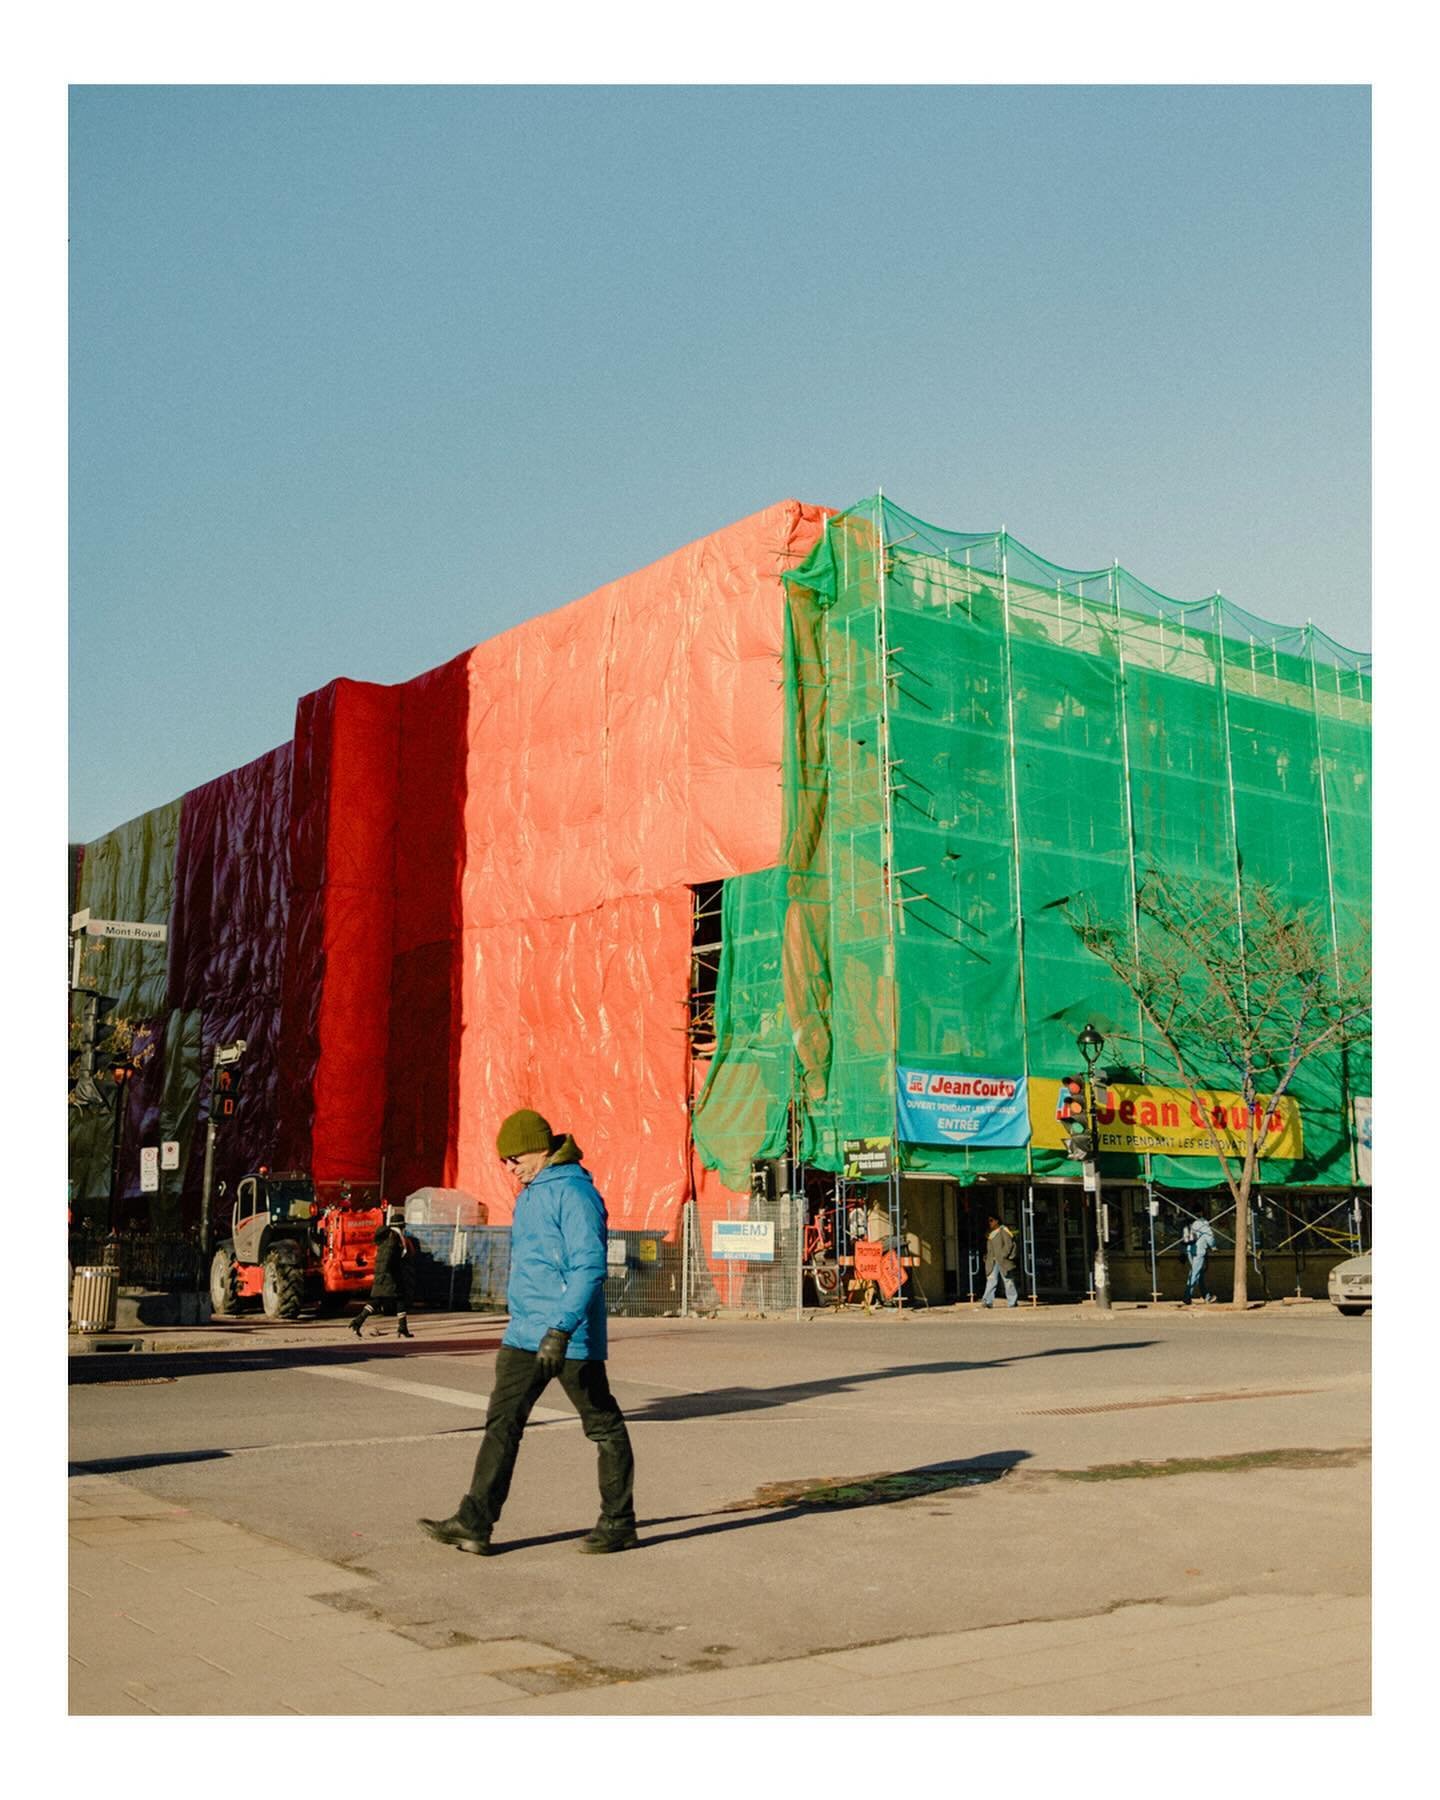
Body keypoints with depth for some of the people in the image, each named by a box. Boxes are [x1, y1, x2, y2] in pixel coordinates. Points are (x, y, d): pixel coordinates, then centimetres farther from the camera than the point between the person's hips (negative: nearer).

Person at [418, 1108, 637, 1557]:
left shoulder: (573, 1193, -16)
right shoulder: (530, 1195, 15)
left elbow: (589, 1268, -24)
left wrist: (561, 1329, -30)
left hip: (571, 1339, -9)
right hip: (525, 1335, 9)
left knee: (604, 1427, 4)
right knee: (501, 1423, 3)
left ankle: (618, 1523, 14)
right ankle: (474, 1523, 4)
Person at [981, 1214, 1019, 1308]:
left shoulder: (1003, 1230, -5)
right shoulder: (990, 1233, 16)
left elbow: (1009, 1244, -12)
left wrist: (1003, 1256, -17)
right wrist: (987, 1257, 9)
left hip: (1003, 1261, -6)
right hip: (993, 1262, 6)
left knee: (1008, 1280, 0)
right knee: (991, 1279, -4)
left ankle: (1012, 1301, 7)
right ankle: (988, 1301, -8)